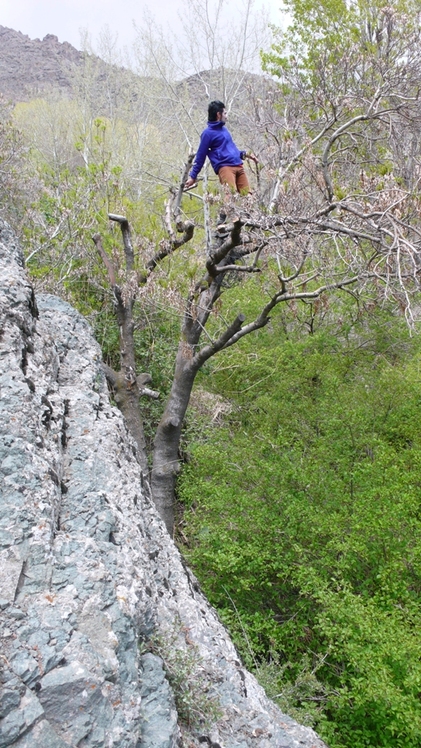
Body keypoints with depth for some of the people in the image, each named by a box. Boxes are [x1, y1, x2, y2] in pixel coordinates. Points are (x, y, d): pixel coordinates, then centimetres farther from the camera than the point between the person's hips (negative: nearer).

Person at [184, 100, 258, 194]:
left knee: (247, 195, -3)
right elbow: (200, 156, 1)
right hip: (224, 167, -8)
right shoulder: (208, 133, -1)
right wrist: (193, 176, 2)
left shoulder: (224, 129, 23)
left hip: (238, 166, 8)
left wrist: (245, 154, 25)